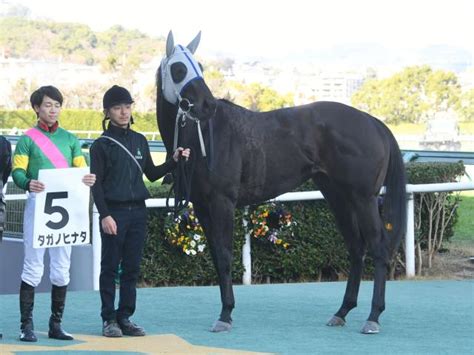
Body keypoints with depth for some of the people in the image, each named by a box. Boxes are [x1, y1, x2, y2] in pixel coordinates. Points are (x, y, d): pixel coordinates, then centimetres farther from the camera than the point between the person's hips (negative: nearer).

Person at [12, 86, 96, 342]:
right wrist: (28, 183, -29)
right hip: (38, 204, -4)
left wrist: (88, 179, -16)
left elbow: (81, 168, 8)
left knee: (62, 269, 6)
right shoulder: (28, 139, 3)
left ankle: (56, 324, 13)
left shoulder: (70, 139, 15)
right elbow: (17, 171, -7)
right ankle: (26, 325, -3)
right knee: (33, 267, -7)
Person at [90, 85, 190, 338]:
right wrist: (104, 215, -14)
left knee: (132, 267, 7)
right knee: (110, 267, 0)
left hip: (137, 211, 5)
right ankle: (109, 319, 5)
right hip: (114, 211, -5)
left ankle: (125, 317, 13)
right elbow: (96, 184, -6)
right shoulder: (102, 145, -3)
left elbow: (152, 174, 19)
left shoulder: (139, 141, 11)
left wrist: (174, 161, 5)